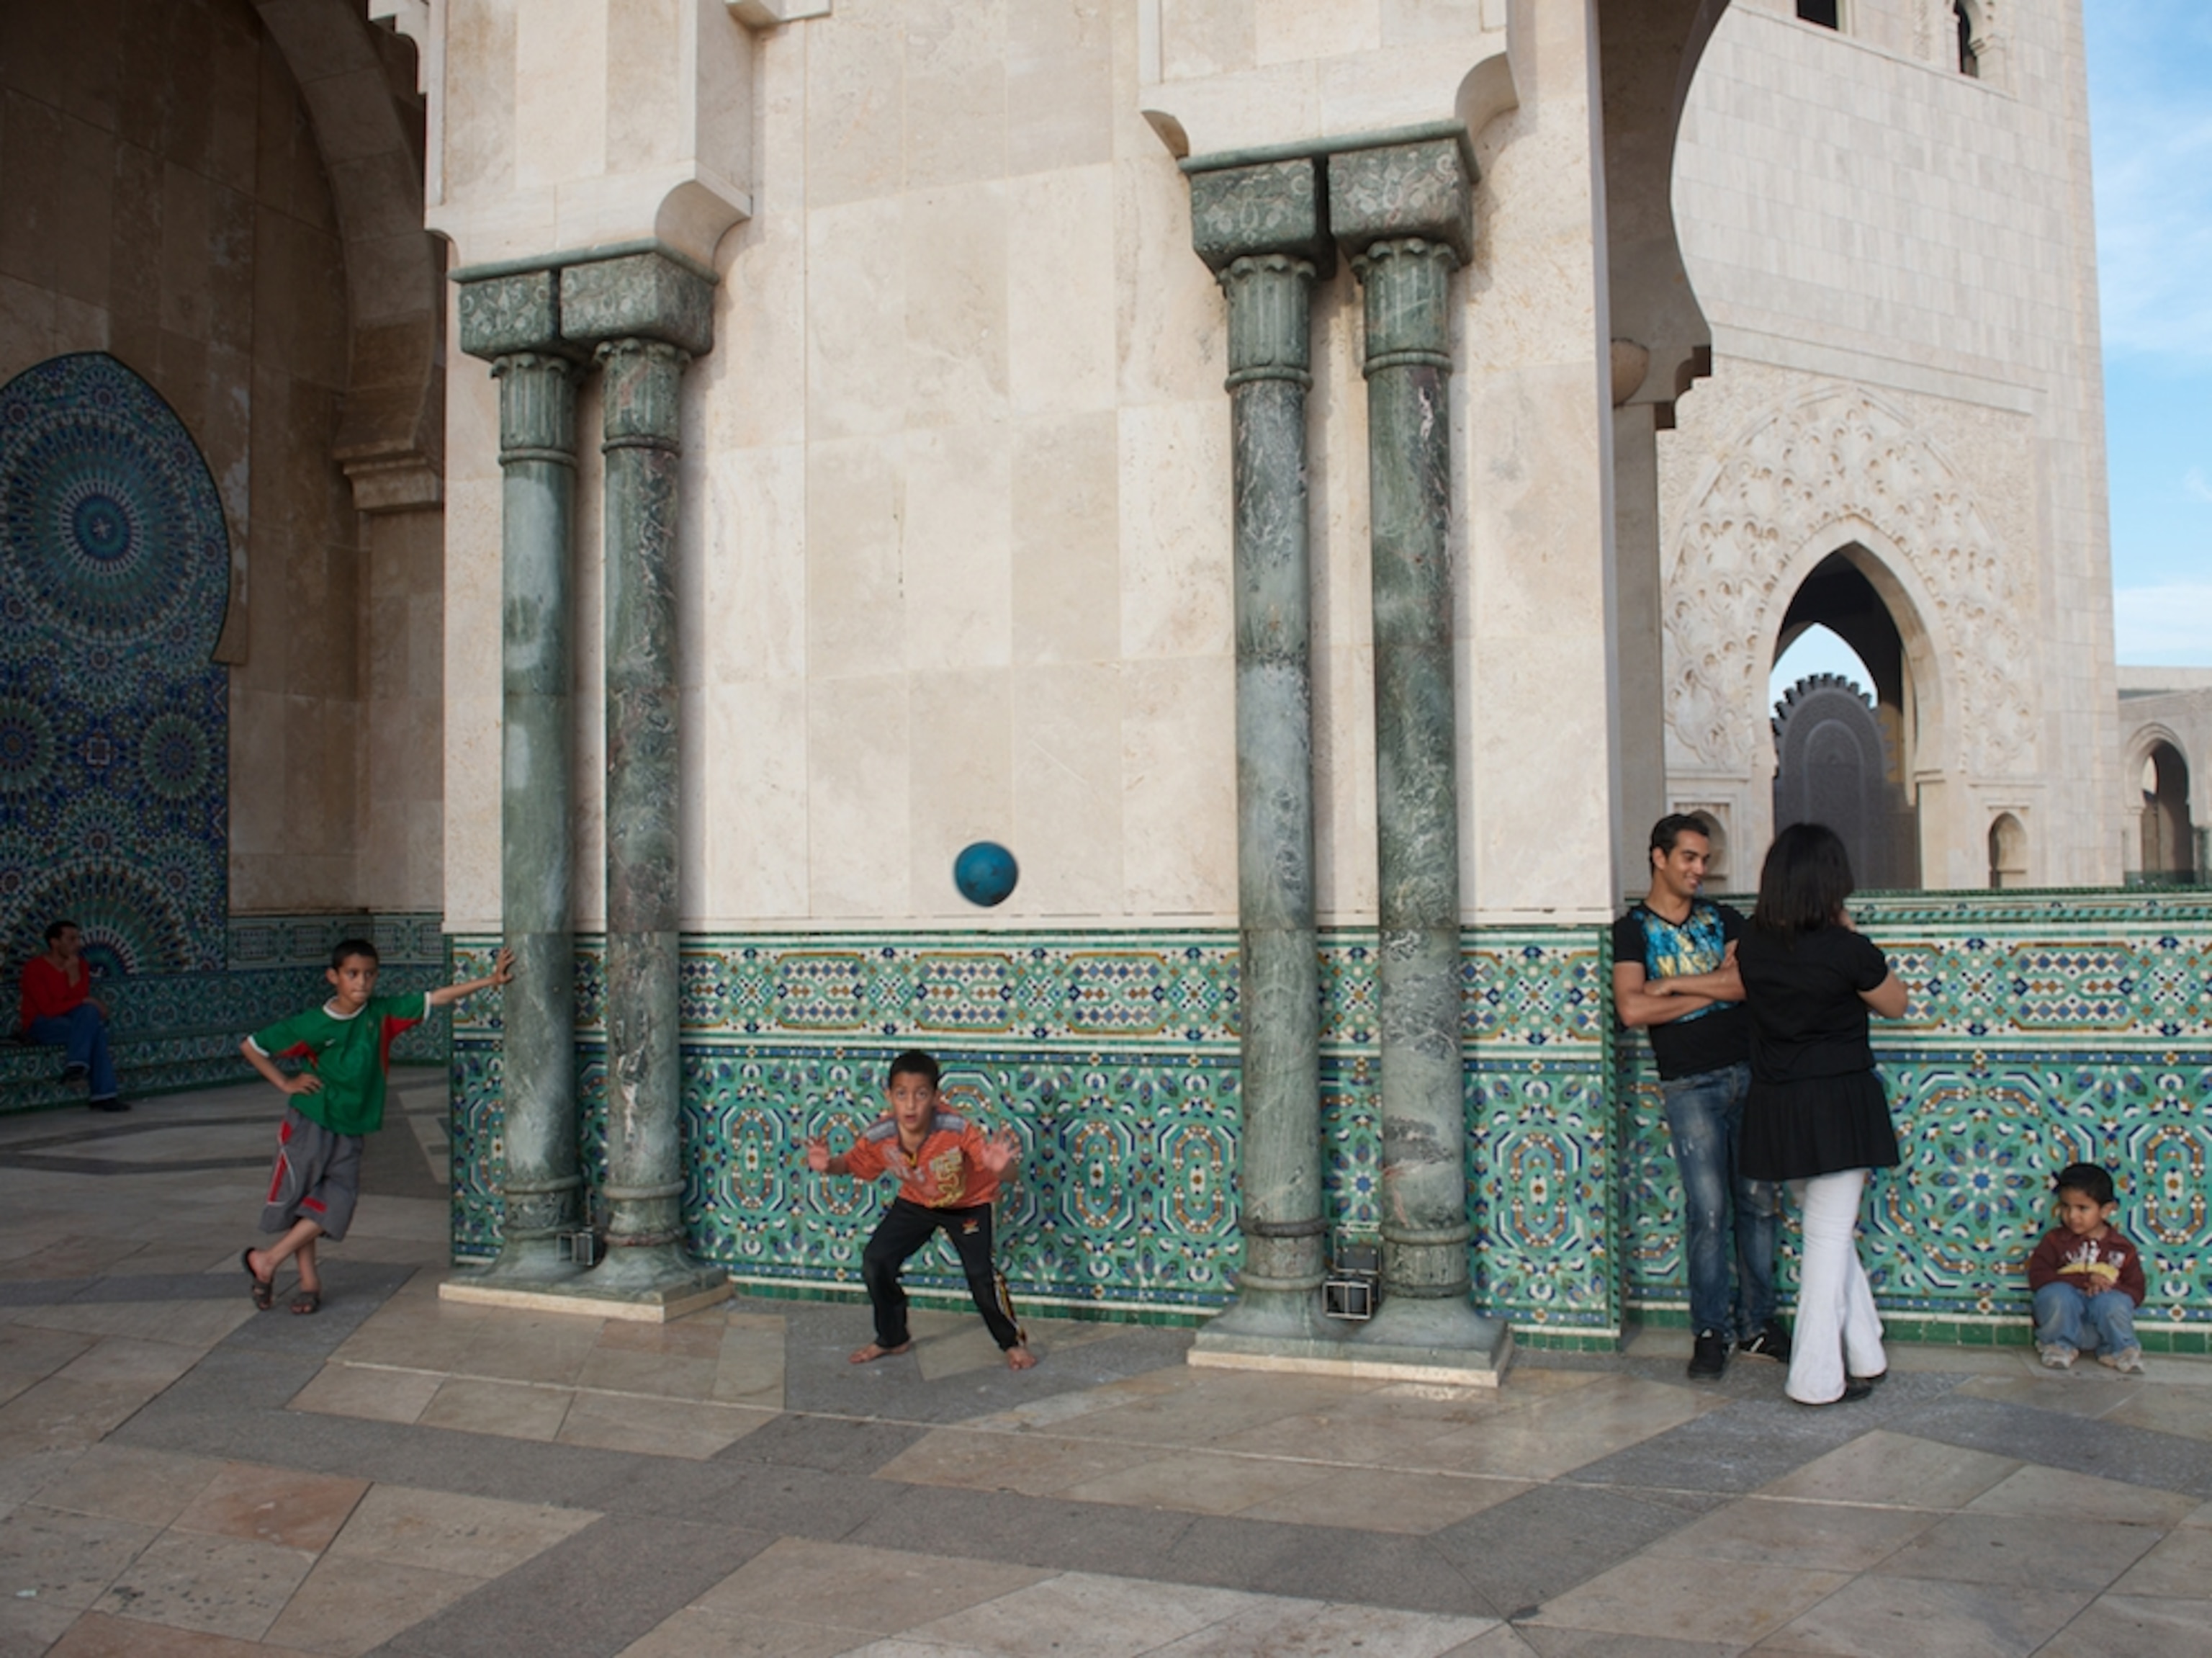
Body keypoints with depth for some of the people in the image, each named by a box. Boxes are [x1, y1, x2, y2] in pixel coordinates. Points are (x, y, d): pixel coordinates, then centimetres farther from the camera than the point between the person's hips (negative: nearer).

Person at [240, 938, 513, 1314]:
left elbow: (436, 998, -5)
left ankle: (268, 1260, 11)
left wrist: (491, 980, -8)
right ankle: (309, 1280, 20)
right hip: (309, 1124, -3)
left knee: (335, 1203, -4)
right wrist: (285, 1083, -6)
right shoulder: (312, 1025, -12)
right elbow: (251, 1047, -4)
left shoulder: (383, 1014, -5)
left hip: (351, 1130, 3)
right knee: (295, 1198, 5)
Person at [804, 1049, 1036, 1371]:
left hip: (967, 1204, -4)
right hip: (916, 1202, 4)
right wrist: (827, 1164, -33)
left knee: (980, 1274, -14)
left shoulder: (957, 1130, -39)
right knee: (875, 1262, -3)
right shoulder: (879, 1136, -29)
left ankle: (1012, 1341, 14)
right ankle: (892, 1338, 23)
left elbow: (994, 1161, -38)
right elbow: (853, 1163, -10)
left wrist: (999, 1166, -63)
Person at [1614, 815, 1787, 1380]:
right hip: (1690, 1085, -4)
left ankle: (1757, 1323, 18)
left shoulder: (1724, 919, 12)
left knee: (1758, 1202, 7)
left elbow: (1750, 981, -6)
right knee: (1708, 1212, -5)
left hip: (1750, 1074, 4)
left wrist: (1675, 983, -11)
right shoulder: (1633, 929, 1)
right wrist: (1713, 990, -8)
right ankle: (1711, 1331, 8)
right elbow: (1632, 1009, -14)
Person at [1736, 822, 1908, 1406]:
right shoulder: (1846, 950, -17)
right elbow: (1896, 1004, 1)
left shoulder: (1751, 945, -2)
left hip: (1774, 1110, 5)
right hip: (1838, 1104, -5)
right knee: (1830, 1237, 2)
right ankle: (1817, 1378, 7)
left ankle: (1864, 1356, 28)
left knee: (1828, 1229, 20)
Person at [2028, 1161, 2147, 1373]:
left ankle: (2119, 1350, -2)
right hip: (2064, 1308, 0)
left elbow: (2136, 1292, 3)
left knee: (2114, 1303, -32)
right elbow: (2037, 1277, -10)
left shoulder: (2122, 1249, 6)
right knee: (2056, 1294, -33)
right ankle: (2061, 1346, -5)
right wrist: (2084, 1280, -20)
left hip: (2104, 1308, 0)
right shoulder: (2055, 1240, 2)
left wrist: (2109, 1286, -19)